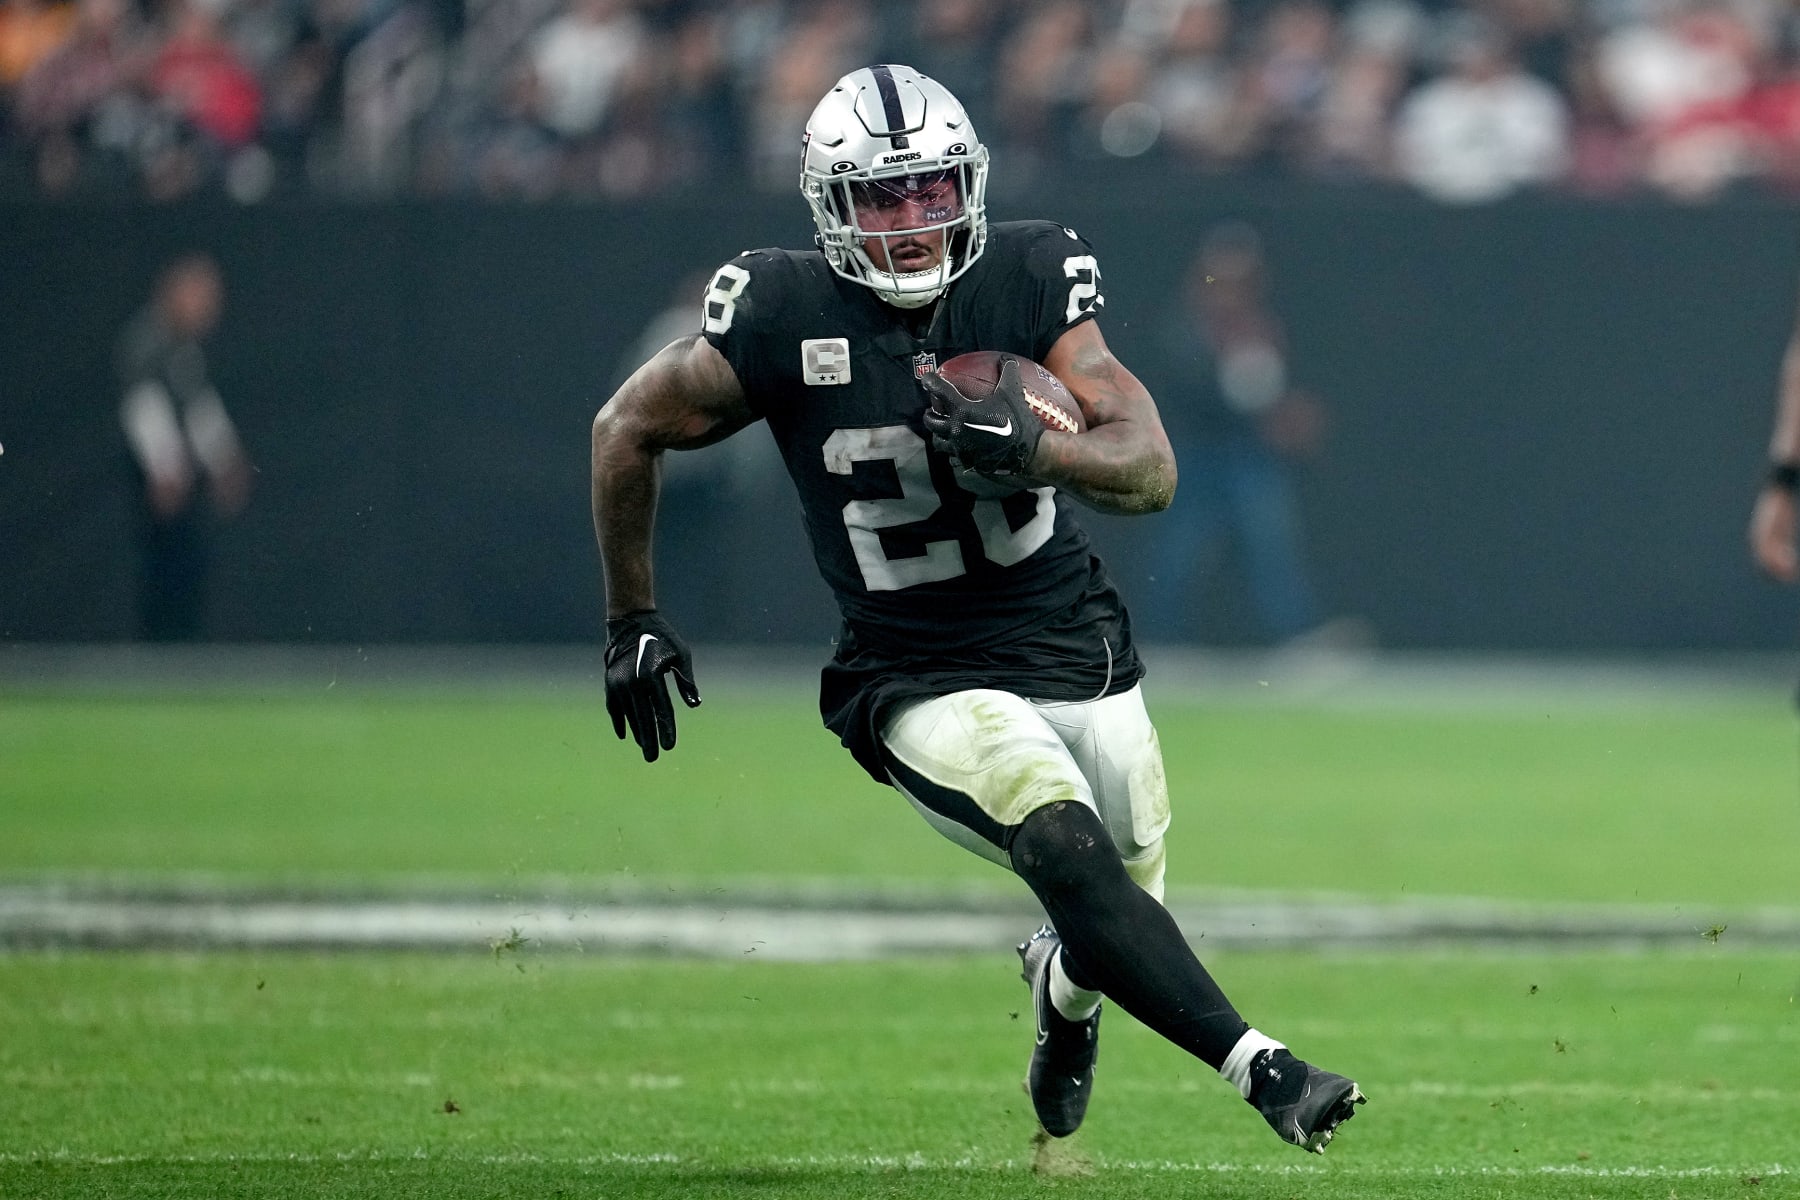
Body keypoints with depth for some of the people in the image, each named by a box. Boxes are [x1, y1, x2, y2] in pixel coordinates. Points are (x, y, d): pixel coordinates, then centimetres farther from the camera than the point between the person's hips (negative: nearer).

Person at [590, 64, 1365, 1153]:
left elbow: (1153, 471, -13)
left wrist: (1031, 449, -34)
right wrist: (632, 621, 10)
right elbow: (629, 430, 2)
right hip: (926, 684, -4)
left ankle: (1063, 990, 52)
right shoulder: (784, 315, -14)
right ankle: (1260, 1068, -32)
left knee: (1128, 912, 14)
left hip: (1079, 652, 4)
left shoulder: (1031, 278, -9)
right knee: (1063, 842, -31)